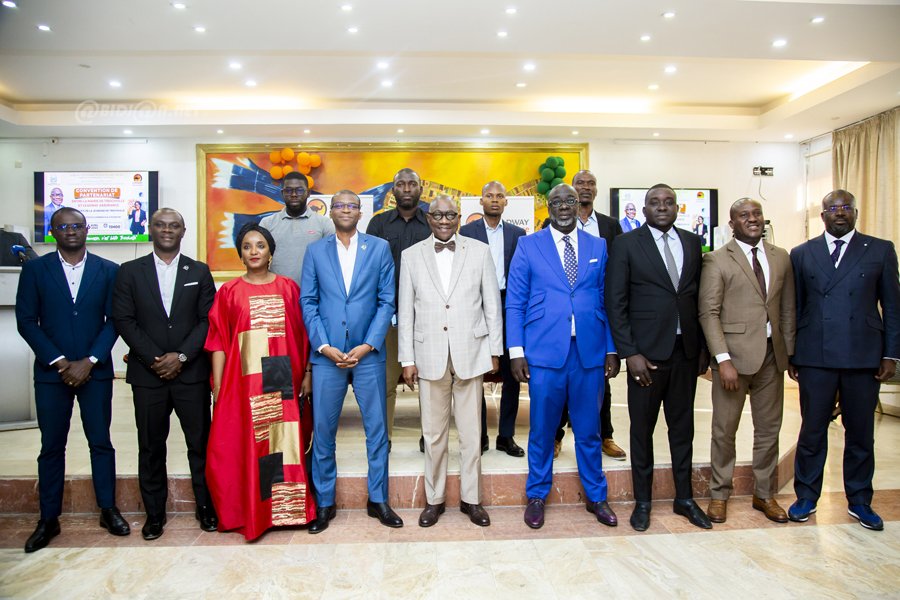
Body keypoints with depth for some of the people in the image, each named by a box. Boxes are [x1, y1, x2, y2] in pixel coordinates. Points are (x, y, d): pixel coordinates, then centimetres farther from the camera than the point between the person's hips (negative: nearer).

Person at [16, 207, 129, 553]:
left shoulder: (108, 271, 3)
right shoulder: (35, 269, 3)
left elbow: (113, 320, -1)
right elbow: (26, 321, -1)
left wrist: (88, 361, -10)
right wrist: (60, 362, -10)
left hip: (95, 371, 0)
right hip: (51, 372, 0)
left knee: (101, 442, 7)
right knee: (51, 446, 9)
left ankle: (108, 510, 21)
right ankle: (49, 519, 22)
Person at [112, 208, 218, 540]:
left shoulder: (199, 271, 7)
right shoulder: (129, 271, 7)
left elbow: (208, 320, 1)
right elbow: (124, 320, 0)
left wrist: (181, 355, -9)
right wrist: (154, 359, -9)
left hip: (191, 372, 0)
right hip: (148, 373, 1)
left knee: (200, 442, 4)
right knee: (151, 447, 9)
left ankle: (206, 507, 19)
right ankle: (154, 513, 24)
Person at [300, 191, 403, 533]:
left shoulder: (379, 248, 5)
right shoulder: (316, 251, 9)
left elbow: (387, 301, 1)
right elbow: (308, 302, 4)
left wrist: (367, 345, -8)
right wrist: (324, 346, -8)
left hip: (368, 353, 0)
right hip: (327, 353, 1)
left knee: (377, 428, 6)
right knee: (323, 430, 6)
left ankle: (378, 500, 23)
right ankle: (324, 503, 23)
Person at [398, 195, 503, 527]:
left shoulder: (480, 251, 4)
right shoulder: (411, 255, 5)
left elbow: (492, 304, 5)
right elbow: (405, 311, 5)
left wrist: (495, 350, 3)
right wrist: (407, 359, 2)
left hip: (470, 352, 0)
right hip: (430, 355, 1)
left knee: (471, 431, 8)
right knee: (433, 433, 9)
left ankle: (471, 498, 25)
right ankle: (434, 499, 26)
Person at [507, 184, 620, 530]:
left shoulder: (598, 246, 10)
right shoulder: (528, 246, 3)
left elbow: (607, 301, 10)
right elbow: (514, 303, 0)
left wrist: (612, 349, 5)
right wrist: (516, 350, -7)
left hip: (590, 352, 2)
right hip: (544, 351, -2)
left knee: (589, 430, 13)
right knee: (542, 430, 9)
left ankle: (596, 496, 32)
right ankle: (537, 496, 29)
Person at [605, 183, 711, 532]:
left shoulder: (692, 242, 9)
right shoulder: (627, 244, -4)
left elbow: (699, 297, 11)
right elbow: (616, 303, -7)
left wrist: (704, 346, 7)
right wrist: (630, 353, -12)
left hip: (686, 349, 4)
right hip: (647, 352, -4)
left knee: (682, 426, 15)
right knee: (643, 428, 7)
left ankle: (684, 498, 31)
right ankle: (642, 501, 23)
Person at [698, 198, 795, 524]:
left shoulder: (781, 258, 11)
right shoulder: (717, 260, -4)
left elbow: (788, 310, 13)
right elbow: (708, 313, -9)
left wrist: (791, 352, 7)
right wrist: (723, 359, -16)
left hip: (772, 354, 5)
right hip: (734, 353, -4)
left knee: (769, 429, 14)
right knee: (724, 430, 5)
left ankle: (764, 494, 30)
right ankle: (719, 494, 21)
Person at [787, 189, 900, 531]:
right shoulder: (801, 254, 8)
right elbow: (794, 308, 7)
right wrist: (790, 355, 5)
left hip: (864, 358, 1)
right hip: (815, 358, 0)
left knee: (861, 433, 11)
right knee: (812, 430, 7)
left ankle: (859, 500, 27)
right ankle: (806, 497, 22)